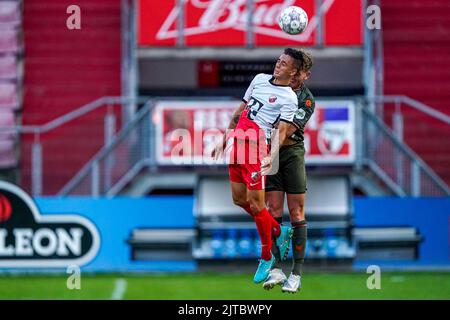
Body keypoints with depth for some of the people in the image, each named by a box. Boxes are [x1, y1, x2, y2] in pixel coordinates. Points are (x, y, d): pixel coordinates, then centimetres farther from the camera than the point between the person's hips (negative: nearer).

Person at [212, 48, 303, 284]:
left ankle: (266, 258, 11)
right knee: (239, 199, 13)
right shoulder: (260, 79, 13)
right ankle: (279, 232, 31)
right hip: (237, 142, 7)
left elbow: (281, 132, -15)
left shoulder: (289, 98, -6)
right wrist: (224, 141, 20)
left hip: (257, 148, -7)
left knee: (256, 204, -5)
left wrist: (272, 156, -31)